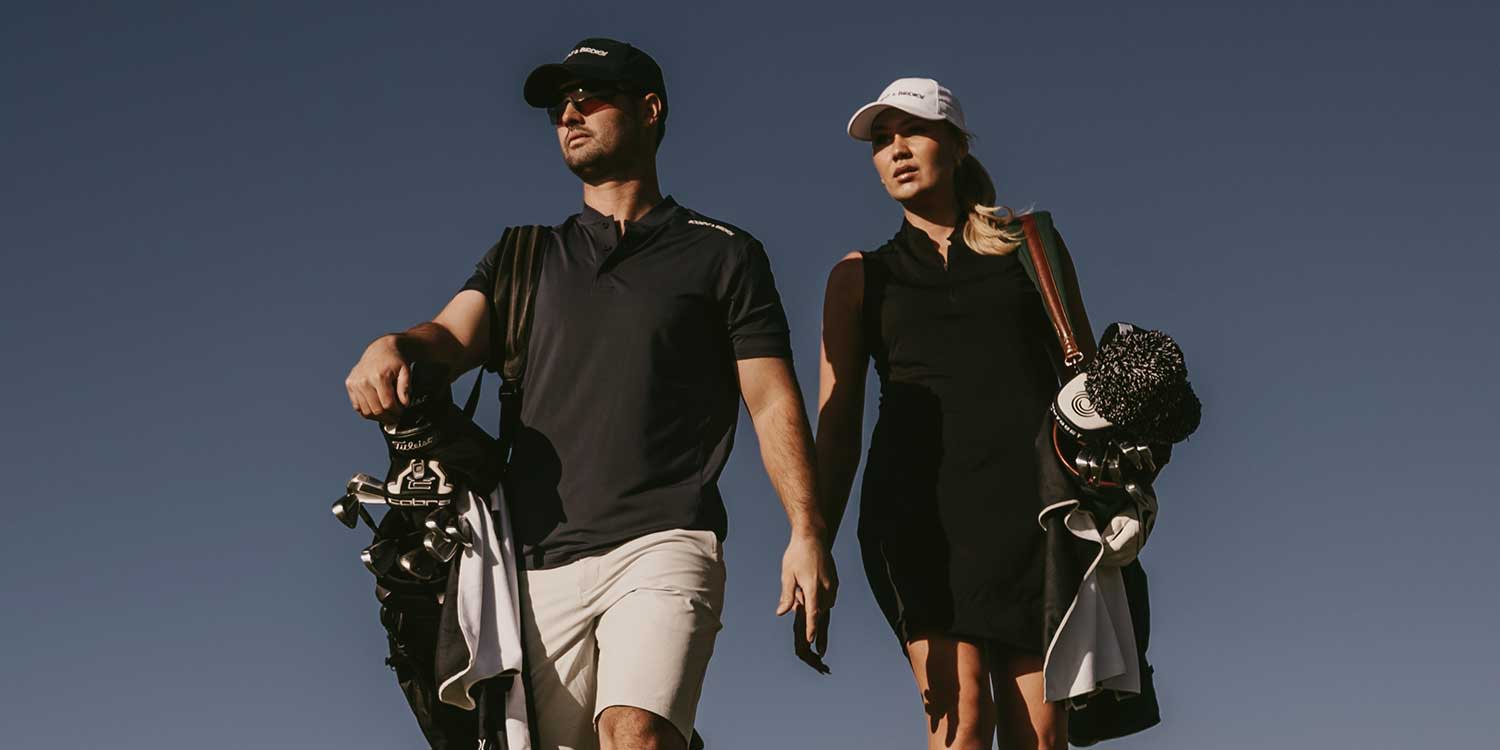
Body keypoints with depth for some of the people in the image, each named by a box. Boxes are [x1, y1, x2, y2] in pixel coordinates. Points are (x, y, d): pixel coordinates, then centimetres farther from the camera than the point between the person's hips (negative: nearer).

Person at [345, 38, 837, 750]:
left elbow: (773, 401, 5)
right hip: (543, 564, 4)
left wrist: (807, 530, -8)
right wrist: (394, 347, -19)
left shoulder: (722, 254, 12)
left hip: (662, 545, -4)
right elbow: (455, 338, 5)